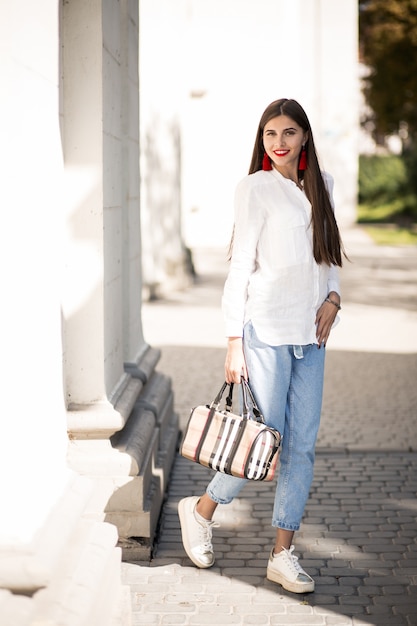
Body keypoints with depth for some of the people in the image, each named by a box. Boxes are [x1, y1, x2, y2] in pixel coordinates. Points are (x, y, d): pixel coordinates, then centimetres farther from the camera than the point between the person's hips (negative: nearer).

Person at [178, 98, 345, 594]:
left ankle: (282, 554, 13)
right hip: (267, 329, -6)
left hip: (311, 332, 6)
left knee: (302, 444, 4)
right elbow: (240, 265, -7)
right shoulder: (255, 188, -5)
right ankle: (201, 510, 22)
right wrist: (233, 342, -10)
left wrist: (333, 297, 2)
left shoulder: (321, 185, 13)